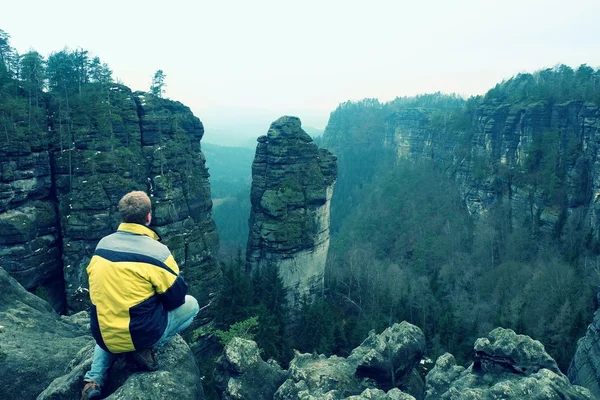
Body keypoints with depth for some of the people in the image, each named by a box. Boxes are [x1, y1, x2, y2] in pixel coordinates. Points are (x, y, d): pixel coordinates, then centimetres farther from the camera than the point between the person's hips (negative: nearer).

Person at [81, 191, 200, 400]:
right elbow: (177, 297, -9)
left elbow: (103, 291, 13)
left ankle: (94, 380, 20)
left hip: (104, 336, 5)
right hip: (140, 334, -5)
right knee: (191, 304, 15)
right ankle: (146, 348, 0)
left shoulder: (102, 244, -1)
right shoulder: (157, 251, -18)